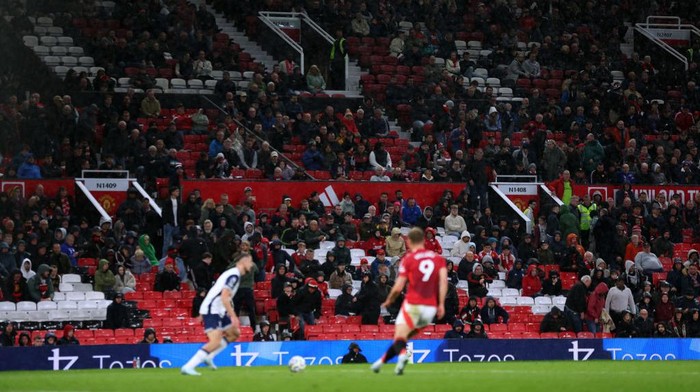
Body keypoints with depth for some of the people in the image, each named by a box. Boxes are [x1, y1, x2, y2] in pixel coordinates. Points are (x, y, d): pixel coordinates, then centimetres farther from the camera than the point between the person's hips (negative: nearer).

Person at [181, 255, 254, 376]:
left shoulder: (234, 274, 17)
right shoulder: (234, 275, -15)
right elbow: (224, 297, -24)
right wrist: (233, 316, -25)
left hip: (218, 311, 11)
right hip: (212, 311, -11)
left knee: (235, 333, 16)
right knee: (216, 341, -21)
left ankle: (208, 357, 13)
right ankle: (187, 367, -25)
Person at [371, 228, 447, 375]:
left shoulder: (408, 259, 1)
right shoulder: (438, 258, 11)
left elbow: (398, 287, -2)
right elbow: (444, 280, -4)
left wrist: (389, 301, 16)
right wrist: (441, 304, -4)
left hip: (413, 305, -5)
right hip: (431, 308, 5)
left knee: (399, 338, -9)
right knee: (404, 337, 20)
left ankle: (402, 355, -42)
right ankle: (381, 362, 28)